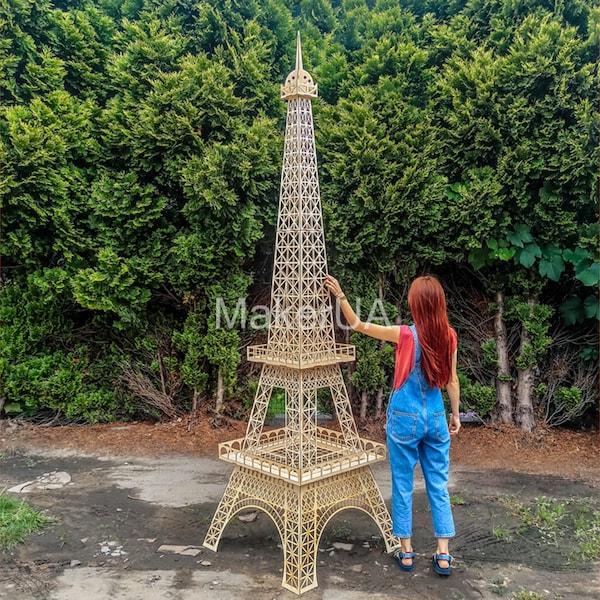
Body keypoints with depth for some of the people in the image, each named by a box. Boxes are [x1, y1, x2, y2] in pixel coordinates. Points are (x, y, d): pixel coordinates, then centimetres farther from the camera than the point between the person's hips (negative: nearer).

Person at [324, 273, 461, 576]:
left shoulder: (406, 335, -16)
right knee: (439, 486, 14)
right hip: (436, 419, 4)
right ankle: (443, 554, 19)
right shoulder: (449, 336, -4)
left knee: (403, 485, 11)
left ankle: (406, 552, 22)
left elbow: (359, 325, -8)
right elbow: (452, 380, 6)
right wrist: (456, 414, 17)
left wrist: (340, 296, -3)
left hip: (405, 418, -4)